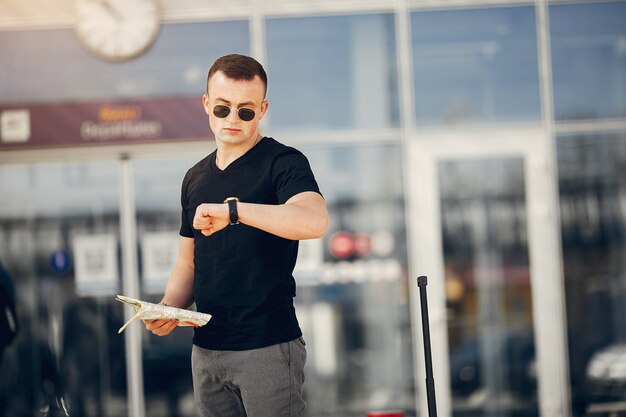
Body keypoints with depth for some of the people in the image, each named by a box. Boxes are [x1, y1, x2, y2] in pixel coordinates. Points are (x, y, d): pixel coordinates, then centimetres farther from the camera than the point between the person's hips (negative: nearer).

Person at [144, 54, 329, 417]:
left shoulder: (283, 163, -6)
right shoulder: (196, 178, 15)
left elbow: (315, 221, -27)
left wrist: (232, 209, -31)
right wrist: (168, 308, 1)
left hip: (268, 348, -6)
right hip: (207, 350, 6)